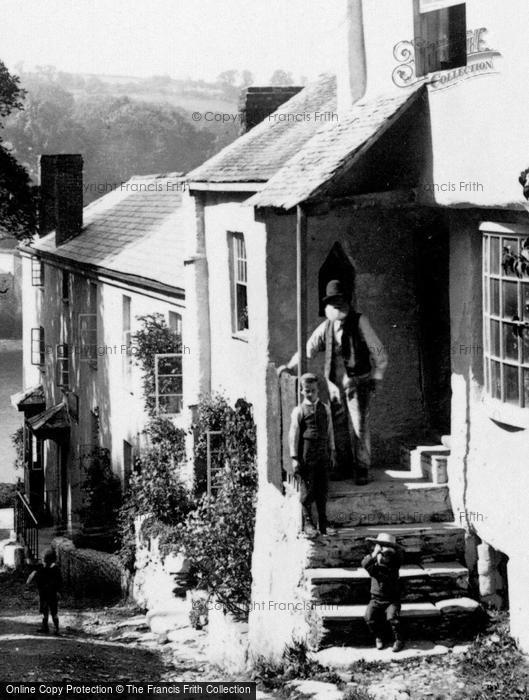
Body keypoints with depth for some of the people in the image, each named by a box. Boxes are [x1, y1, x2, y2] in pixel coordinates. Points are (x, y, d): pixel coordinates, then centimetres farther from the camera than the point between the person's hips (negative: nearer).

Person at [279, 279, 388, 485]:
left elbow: (378, 352, -1)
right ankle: (343, 467, 17)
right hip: (335, 383, 4)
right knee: (339, 427, 7)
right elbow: (309, 349, 14)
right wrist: (290, 365, 4)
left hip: (358, 382, -4)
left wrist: (377, 377, -4)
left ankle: (362, 469, -2)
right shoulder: (326, 327, 7)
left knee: (359, 427, -8)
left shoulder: (360, 322, -3)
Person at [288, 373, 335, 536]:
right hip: (306, 455, -4)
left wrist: (331, 453, 14)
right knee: (307, 490, -2)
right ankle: (307, 522, 8)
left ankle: (323, 525, 17)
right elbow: (293, 435, -3)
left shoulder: (325, 409, 11)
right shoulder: (299, 411, -1)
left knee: (322, 490, 8)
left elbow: (330, 432, 16)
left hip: (323, 455, 4)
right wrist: (294, 458, -7)